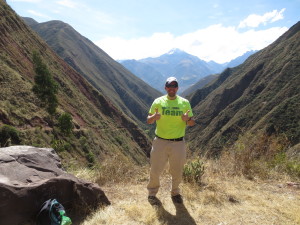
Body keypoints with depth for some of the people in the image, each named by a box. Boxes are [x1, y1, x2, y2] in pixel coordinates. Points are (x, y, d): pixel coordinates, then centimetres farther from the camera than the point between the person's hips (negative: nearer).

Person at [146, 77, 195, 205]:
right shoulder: (158, 102, 0)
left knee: (177, 172, 15)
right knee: (155, 170, 7)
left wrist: (187, 119, -19)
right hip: (160, 142, -1)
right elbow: (148, 121, 3)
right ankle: (152, 194, 31)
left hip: (178, 143, 1)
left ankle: (175, 193, 40)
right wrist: (154, 117, -21)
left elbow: (192, 122, 5)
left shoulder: (185, 103, 1)